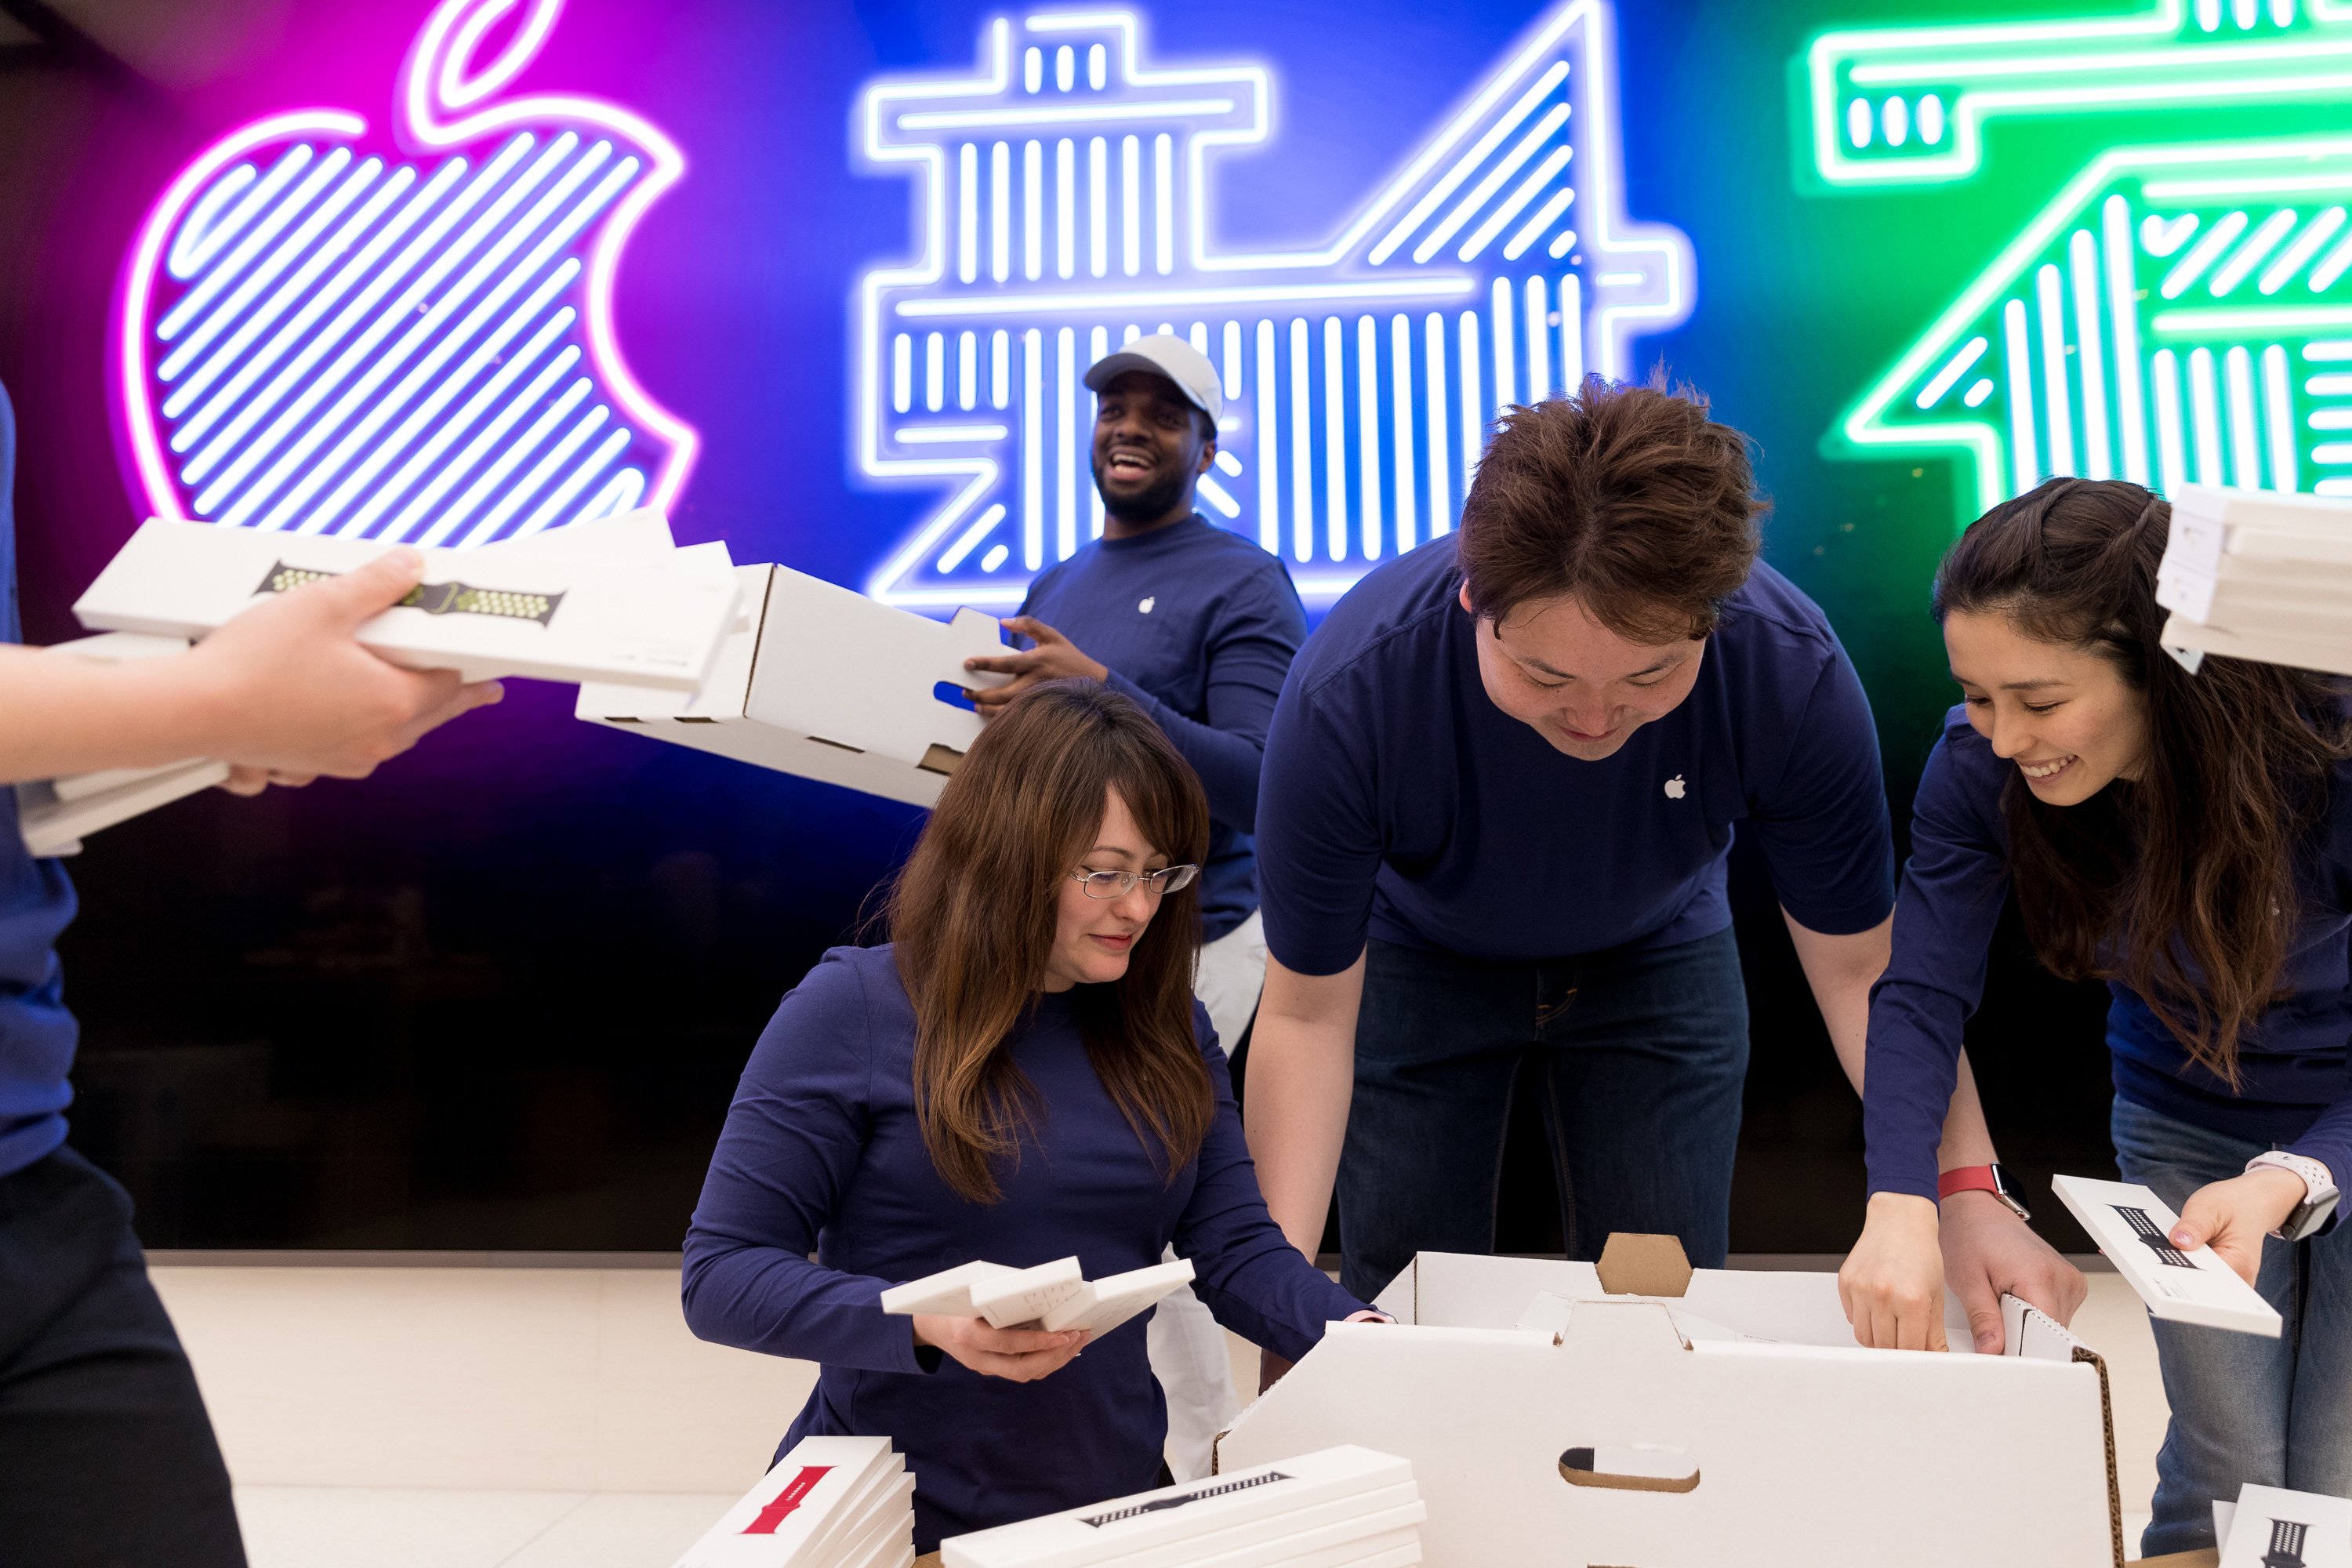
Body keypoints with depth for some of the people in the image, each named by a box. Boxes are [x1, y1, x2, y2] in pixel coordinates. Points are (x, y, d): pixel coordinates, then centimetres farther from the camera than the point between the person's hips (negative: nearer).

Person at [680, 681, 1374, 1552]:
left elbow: (1237, 1250, 5)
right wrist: (924, 1325, -24)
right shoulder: (853, 1010, -8)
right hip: (899, 1521, -4)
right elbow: (720, 1276, -9)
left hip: (1118, 1502, 4)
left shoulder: (1168, 1030, 8)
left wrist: (1357, 1336, -15)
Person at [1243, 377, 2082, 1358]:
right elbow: (1308, 1013, -25)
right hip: (1419, 963, -1)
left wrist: (1966, 1195, -28)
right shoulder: (1351, 691, -37)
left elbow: (1860, 967, -17)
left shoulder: (1793, 673, -32)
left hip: (1659, 962, 2)